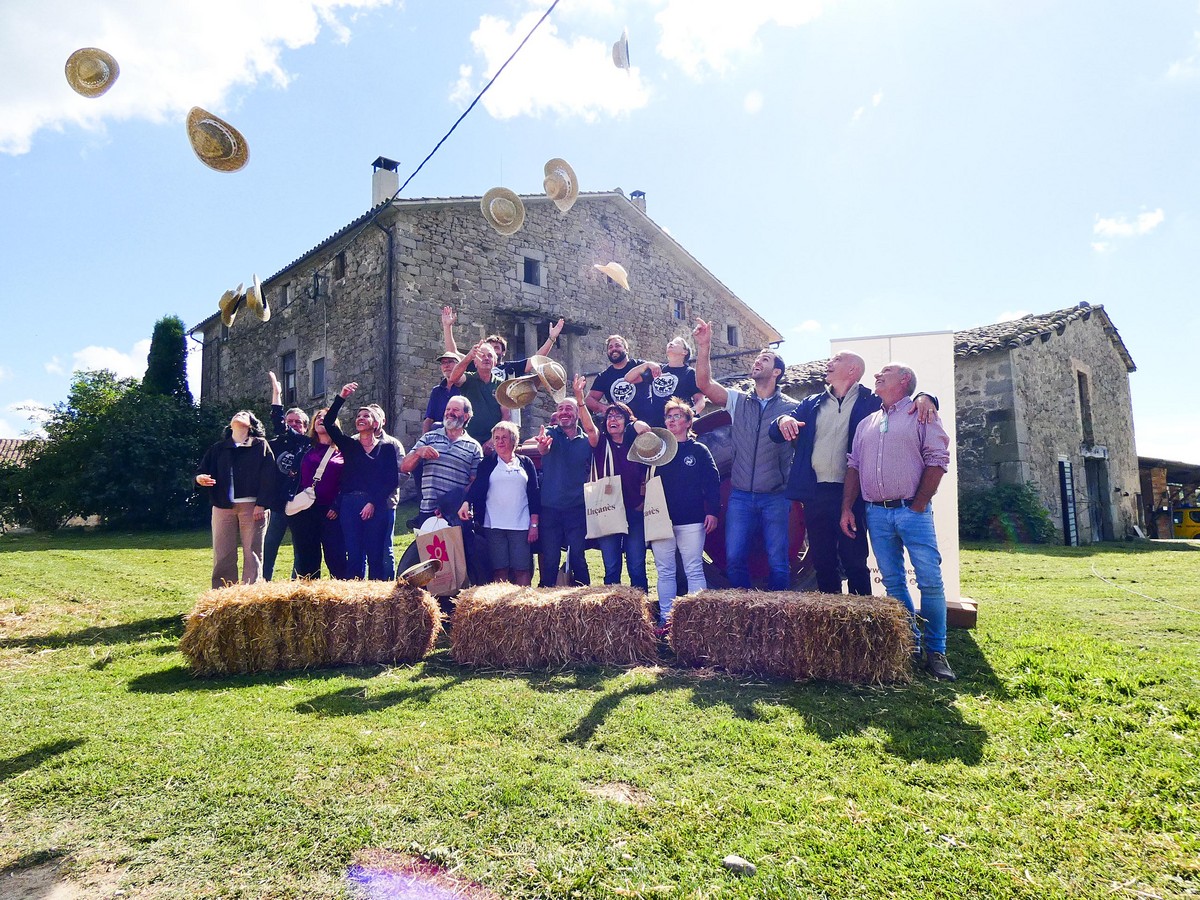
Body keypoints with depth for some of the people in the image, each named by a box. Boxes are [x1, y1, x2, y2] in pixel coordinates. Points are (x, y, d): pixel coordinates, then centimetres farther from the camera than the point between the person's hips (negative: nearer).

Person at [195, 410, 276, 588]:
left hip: (252, 506, -3)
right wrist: (199, 478, -11)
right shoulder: (218, 448, 20)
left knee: (252, 554, -3)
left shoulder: (260, 445, 7)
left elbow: (268, 477, -2)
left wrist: (261, 504, -11)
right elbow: (202, 470, 14)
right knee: (222, 555, 2)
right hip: (223, 506, 3)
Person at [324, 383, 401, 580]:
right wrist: (341, 398, -8)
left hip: (378, 506, -2)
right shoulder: (349, 445, 16)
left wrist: (374, 503, -10)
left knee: (377, 555, -3)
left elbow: (393, 480, -1)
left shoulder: (387, 447, 7)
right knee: (354, 555, 0)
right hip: (350, 505, 3)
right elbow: (329, 423, 2)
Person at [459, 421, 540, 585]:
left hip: (521, 525, 0)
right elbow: (477, 487, -2)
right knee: (499, 569, -1)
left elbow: (534, 494, 9)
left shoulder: (526, 463, 12)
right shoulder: (487, 464, 11)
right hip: (493, 525, 0)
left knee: (522, 569, -2)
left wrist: (534, 524, 1)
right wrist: (466, 503, -24)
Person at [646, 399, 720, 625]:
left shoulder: (699, 450, 6)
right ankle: (665, 616, 13)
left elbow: (713, 482, 1)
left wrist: (713, 511, -8)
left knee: (694, 570, 0)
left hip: (691, 521, -2)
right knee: (664, 571, 7)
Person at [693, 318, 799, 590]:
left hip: (776, 497, -2)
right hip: (740, 497, 2)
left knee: (778, 562, 2)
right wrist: (704, 346, -14)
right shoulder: (738, 400, 7)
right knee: (734, 559, 2)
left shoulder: (791, 407, 2)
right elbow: (704, 383, -6)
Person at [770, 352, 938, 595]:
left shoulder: (872, 402, 5)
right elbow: (776, 435, 12)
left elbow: (906, 405, 5)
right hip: (815, 494, 4)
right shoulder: (811, 404, 16)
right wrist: (783, 421, -10)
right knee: (823, 563, 11)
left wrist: (924, 398, -18)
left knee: (854, 563, -1)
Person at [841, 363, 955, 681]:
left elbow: (937, 460, -5)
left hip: (911, 511, -4)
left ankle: (936, 651, 4)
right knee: (893, 583, 7)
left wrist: (917, 507, -10)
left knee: (930, 581, -6)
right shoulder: (866, 423, 18)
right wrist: (846, 508, 6)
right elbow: (853, 466, 16)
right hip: (876, 514, 5)